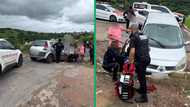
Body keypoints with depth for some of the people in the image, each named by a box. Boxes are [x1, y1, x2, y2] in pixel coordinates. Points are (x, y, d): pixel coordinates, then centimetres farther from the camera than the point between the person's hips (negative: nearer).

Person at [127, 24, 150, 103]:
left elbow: (132, 51, -18)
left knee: (141, 77, -1)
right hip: (147, 58, 9)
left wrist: (130, 62, -13)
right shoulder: (144, 36, 15)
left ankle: (144, 97, 7)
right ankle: (141, 89, 39)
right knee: (142, 75, 23)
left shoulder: (133, 37, -9)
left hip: (141, 60, -8)